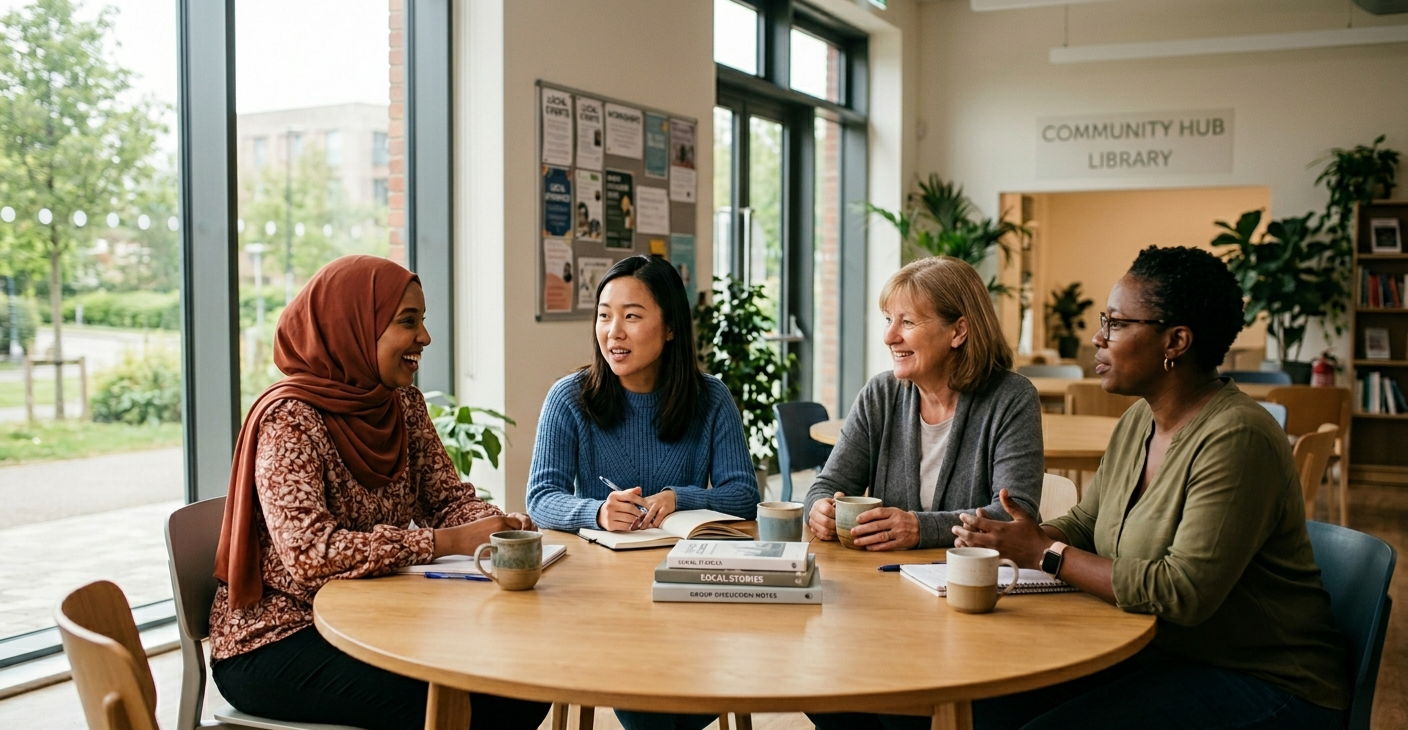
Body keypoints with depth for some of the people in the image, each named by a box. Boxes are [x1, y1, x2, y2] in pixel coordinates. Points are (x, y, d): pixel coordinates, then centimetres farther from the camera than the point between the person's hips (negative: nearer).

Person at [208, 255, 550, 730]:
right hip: (274, 641, -7)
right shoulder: (290, 419, -19)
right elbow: (311, 554, -30)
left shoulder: (403, 403, 3)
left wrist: (502, 528, -19)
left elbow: (448, 498, 4)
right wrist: (452, 541, -33)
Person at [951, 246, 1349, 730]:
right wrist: (1020, 539, -9)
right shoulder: (1139, 422, 6)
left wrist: (1046, 554, -21)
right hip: (1160, 654, 8)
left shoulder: (1236, 438, -23)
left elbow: (1184, 593, -28)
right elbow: (1082, 524, 13)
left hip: (1266, 685, -8)